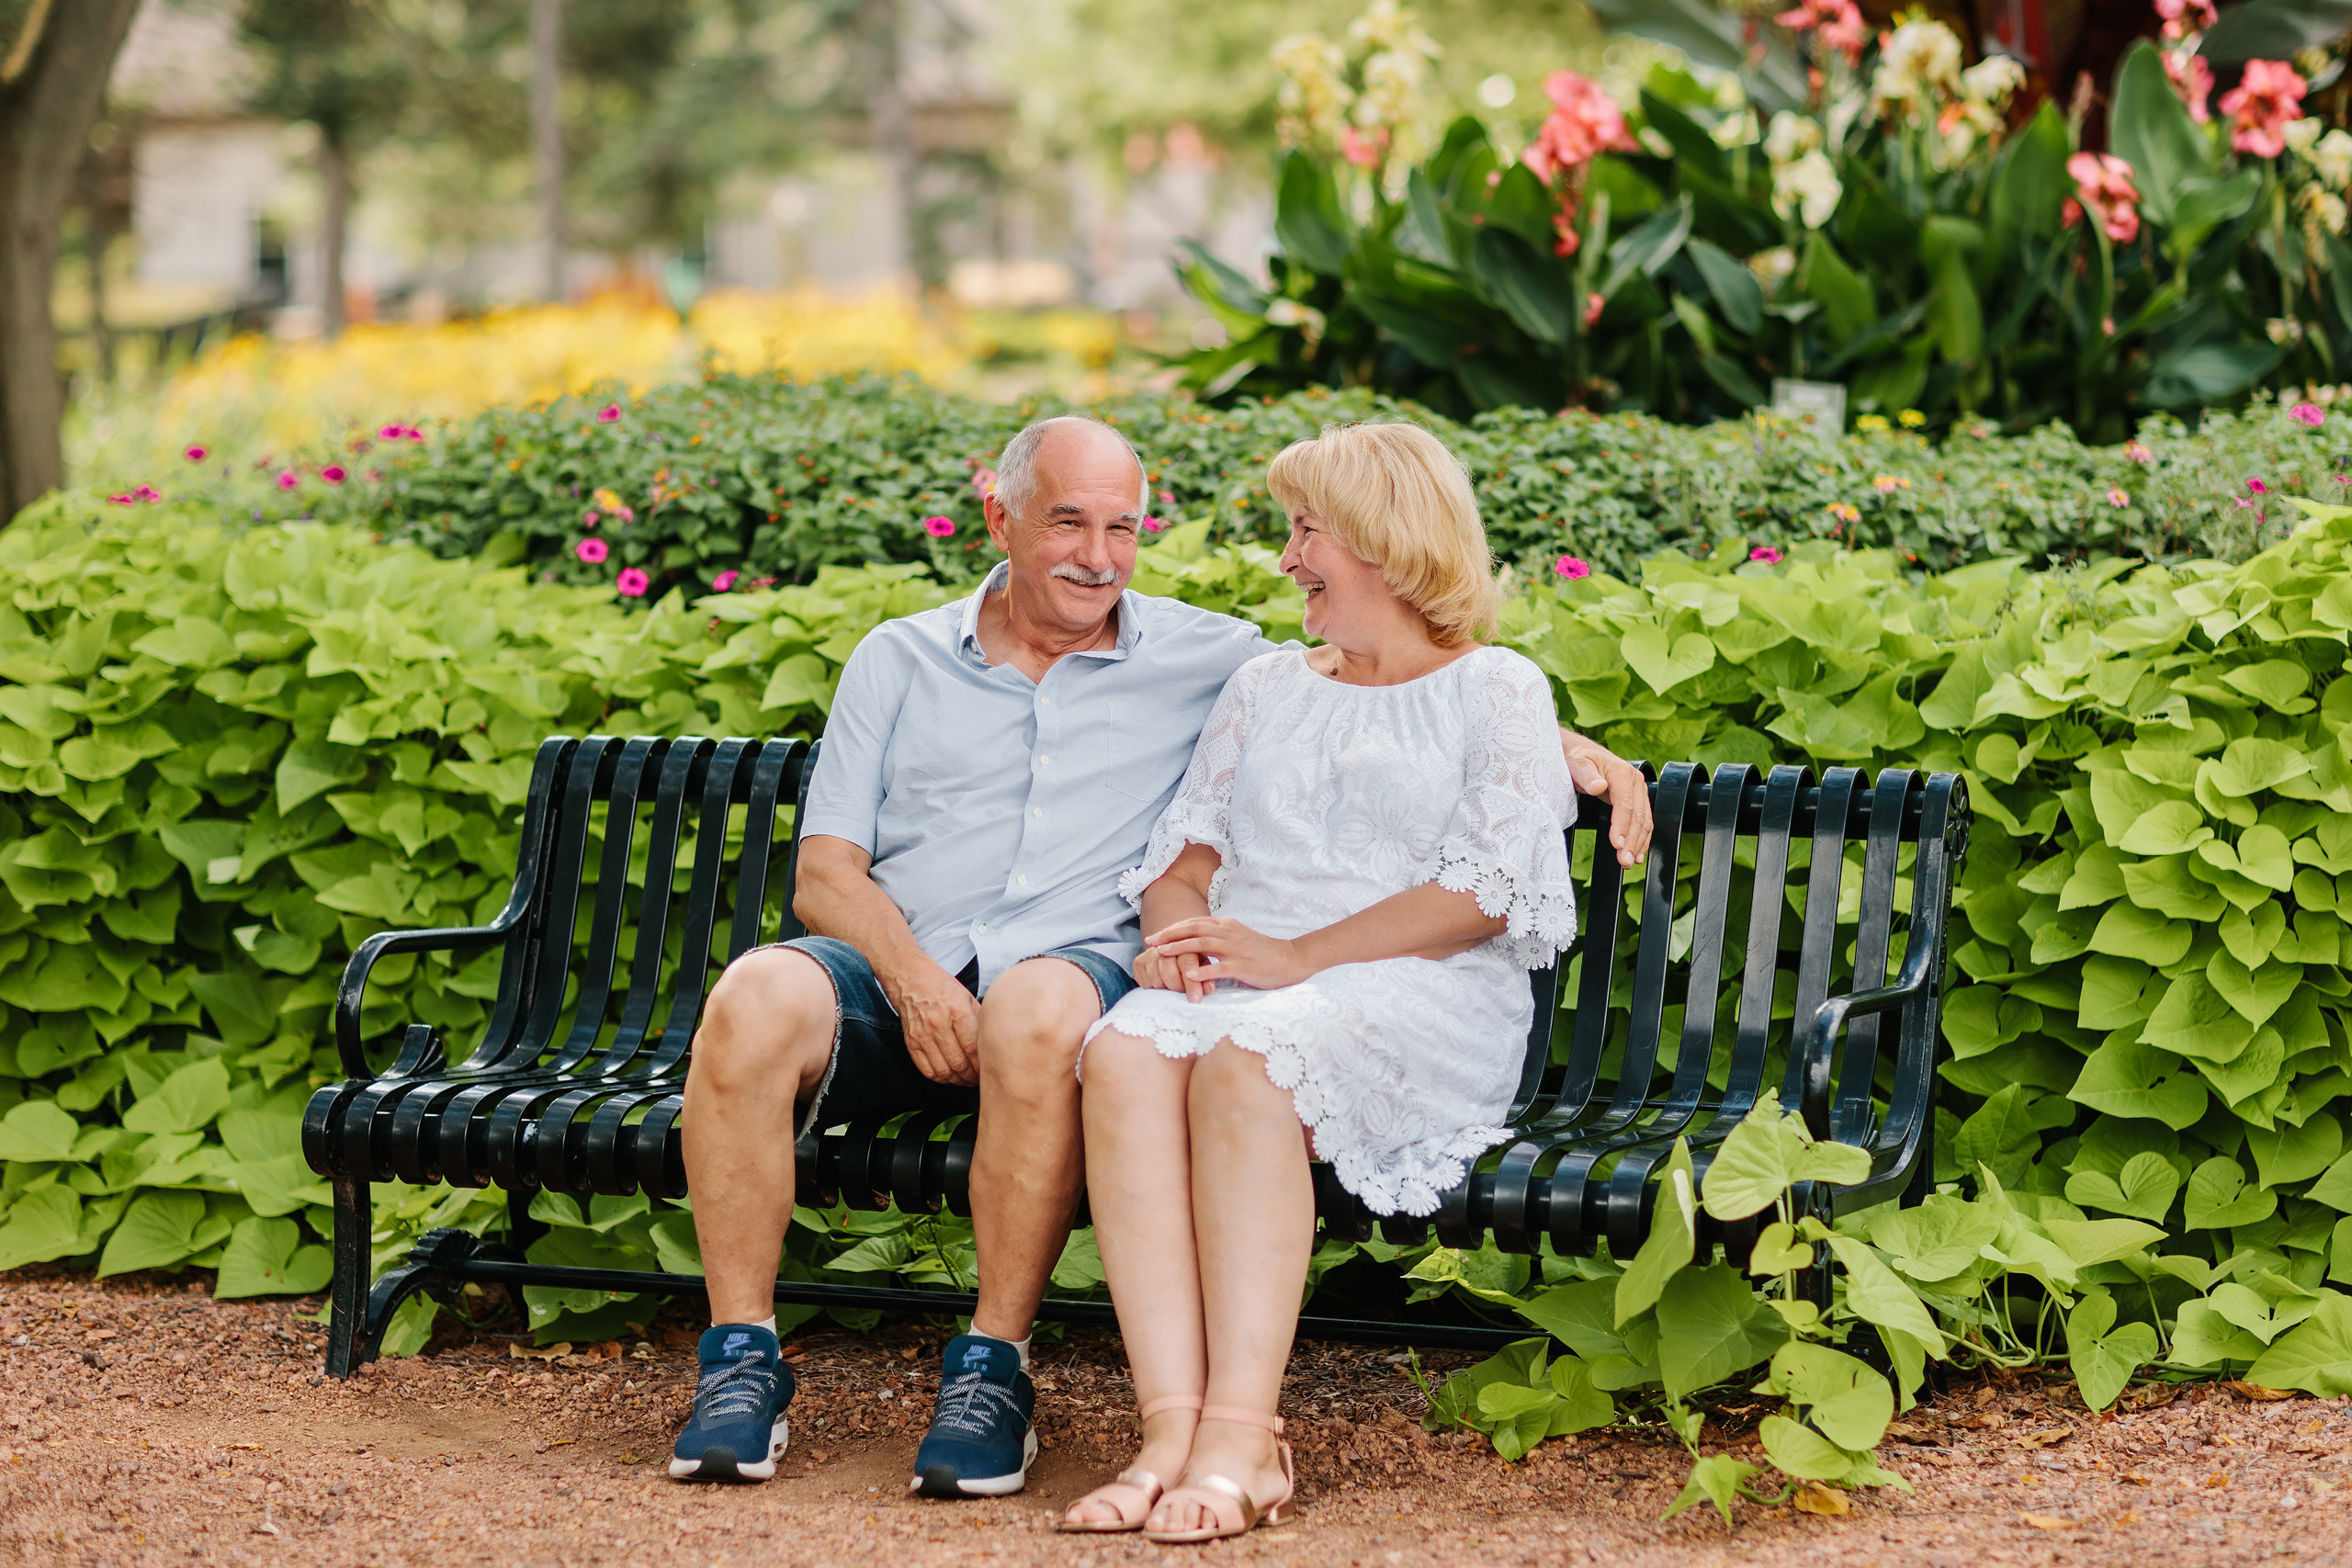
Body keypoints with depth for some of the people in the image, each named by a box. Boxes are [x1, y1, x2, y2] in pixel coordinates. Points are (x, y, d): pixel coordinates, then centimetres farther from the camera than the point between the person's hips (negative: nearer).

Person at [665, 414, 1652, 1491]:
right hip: (895, 969, 1)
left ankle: (993, 1367, -28)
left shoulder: (1203, 659, 16)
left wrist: (1571, 747, -1)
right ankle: (742, 1361, -23)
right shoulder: (900, 660, 17)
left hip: (1070, 970, -1)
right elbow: (824, 874, 9)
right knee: (755, 998, -33)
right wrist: (913, 979, -11)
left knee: (1040, 1010, -40)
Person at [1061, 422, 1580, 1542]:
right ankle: (1173, 1427, -41)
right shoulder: (1266, 688, 29)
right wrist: (1177, 928, -4)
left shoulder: (1496, 689, 9)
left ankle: (1240, 1437, -43)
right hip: (1241, 985, 4)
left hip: (1427, 1000, -4)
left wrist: (1298, 956, -13)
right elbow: (1184, 850, 20)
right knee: (1124, 1051, -31)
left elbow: (1483, 893, -4)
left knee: (1246, 1059, -37)